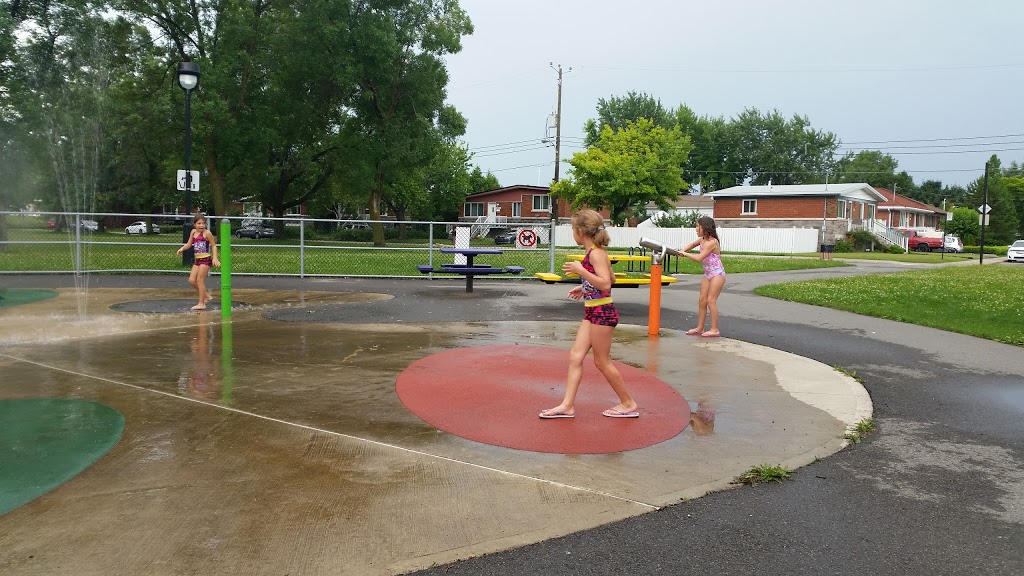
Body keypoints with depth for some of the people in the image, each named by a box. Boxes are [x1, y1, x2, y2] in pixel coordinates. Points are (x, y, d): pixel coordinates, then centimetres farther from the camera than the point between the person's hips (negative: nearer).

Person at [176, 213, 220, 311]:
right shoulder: (193, 232, 9)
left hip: (206, 259, -7)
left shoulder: (207, 233, -9)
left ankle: (201, 303, 2)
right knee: (191, 280, 5)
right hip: (197, 259, 7)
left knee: (200, 280, -6)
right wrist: (182, 249, -6)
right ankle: (207, 296, 21)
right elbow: (189, 244, 13)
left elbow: (213, 245, -6)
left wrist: (215, 258, -15)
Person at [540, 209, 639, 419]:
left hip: (602, 312, -10)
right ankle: (567, 405, 8)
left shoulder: (596, 253, -17)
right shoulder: (595, 252, 12)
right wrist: (585, 288, 21)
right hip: (592, 312, 10)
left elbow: (606, 284, -26)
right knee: (575, 356, 6)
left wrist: (580, 270, -26)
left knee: (602, 361, 2)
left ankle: (628, 404, 16)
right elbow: (611, 279, 20)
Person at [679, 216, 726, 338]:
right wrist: (683, 250, 8)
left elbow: (699, 258, -26)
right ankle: (699, 328, 13)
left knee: (711, 300, -9)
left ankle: (715, 330, -3)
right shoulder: (702, 239, 5)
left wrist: (685, 254, -17)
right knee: (702, 300, 7)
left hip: (717, 274, -9)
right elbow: (693, 244, 26)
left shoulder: (711, 242, -21)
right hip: (707, 274, 9)